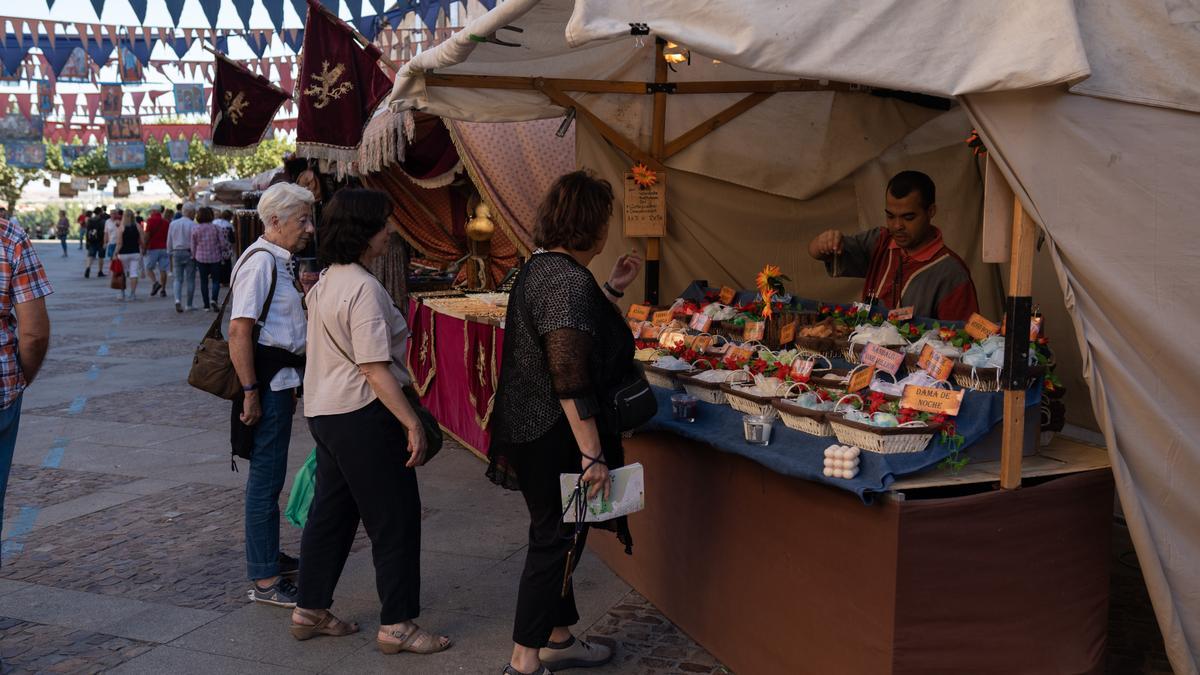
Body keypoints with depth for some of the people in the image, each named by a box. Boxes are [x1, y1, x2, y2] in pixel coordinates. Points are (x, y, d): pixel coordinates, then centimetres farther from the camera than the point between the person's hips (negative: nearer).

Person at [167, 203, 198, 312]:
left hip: (176, 253, 4)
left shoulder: (173, 224, 6)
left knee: (178, 279, 7)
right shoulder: (192, 225, -10)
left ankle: (177, 300, -15)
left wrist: (171, 253, 20)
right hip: (189, 253, -4)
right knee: (190, 279, 4)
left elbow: (169, 242, 11)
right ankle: (190, 304, 7)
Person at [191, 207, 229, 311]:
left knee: (204, 281, 9)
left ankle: (206, 305, 10)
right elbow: (223, 243, -5)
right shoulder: (216, 228, -8)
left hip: (201, 258, 1)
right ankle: (214, 300, -17)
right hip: (215, 257, -1)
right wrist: (223, 252, 14)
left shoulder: (195, 229, -4)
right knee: (216, 280, 6)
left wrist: (194, 256, 16)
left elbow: (193, 246, 1)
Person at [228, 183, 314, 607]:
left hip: (282, 379, 10)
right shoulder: (260, 261, -16)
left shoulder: (278, 262, 15)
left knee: (269, 473, 19)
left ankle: (269, 557, 33)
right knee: (266, 476, -5)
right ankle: (265, 581, 2)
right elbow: (240, 331, -22)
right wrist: (250, 392, -23)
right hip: (268, 380, -10)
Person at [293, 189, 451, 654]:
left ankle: (310, 611, 28)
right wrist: (412, 423, -22)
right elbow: (375, 370, -23)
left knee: (331, 512, 18)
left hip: (325, 411, 10)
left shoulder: (326, 281, 10)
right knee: (395, 518, 0)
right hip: (360, 414, -10)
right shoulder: (363, 289, -20)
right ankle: (397, 626, 8)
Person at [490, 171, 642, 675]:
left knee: (557, 537, 20)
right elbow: (570, 378, -27)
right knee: (553, 541, 2)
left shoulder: (541, 267, 9)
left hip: (529, 428, 10)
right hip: (553, 438, -10)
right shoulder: (568, 281, -22)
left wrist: (613, 289, 17)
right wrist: (592, 454, -26)